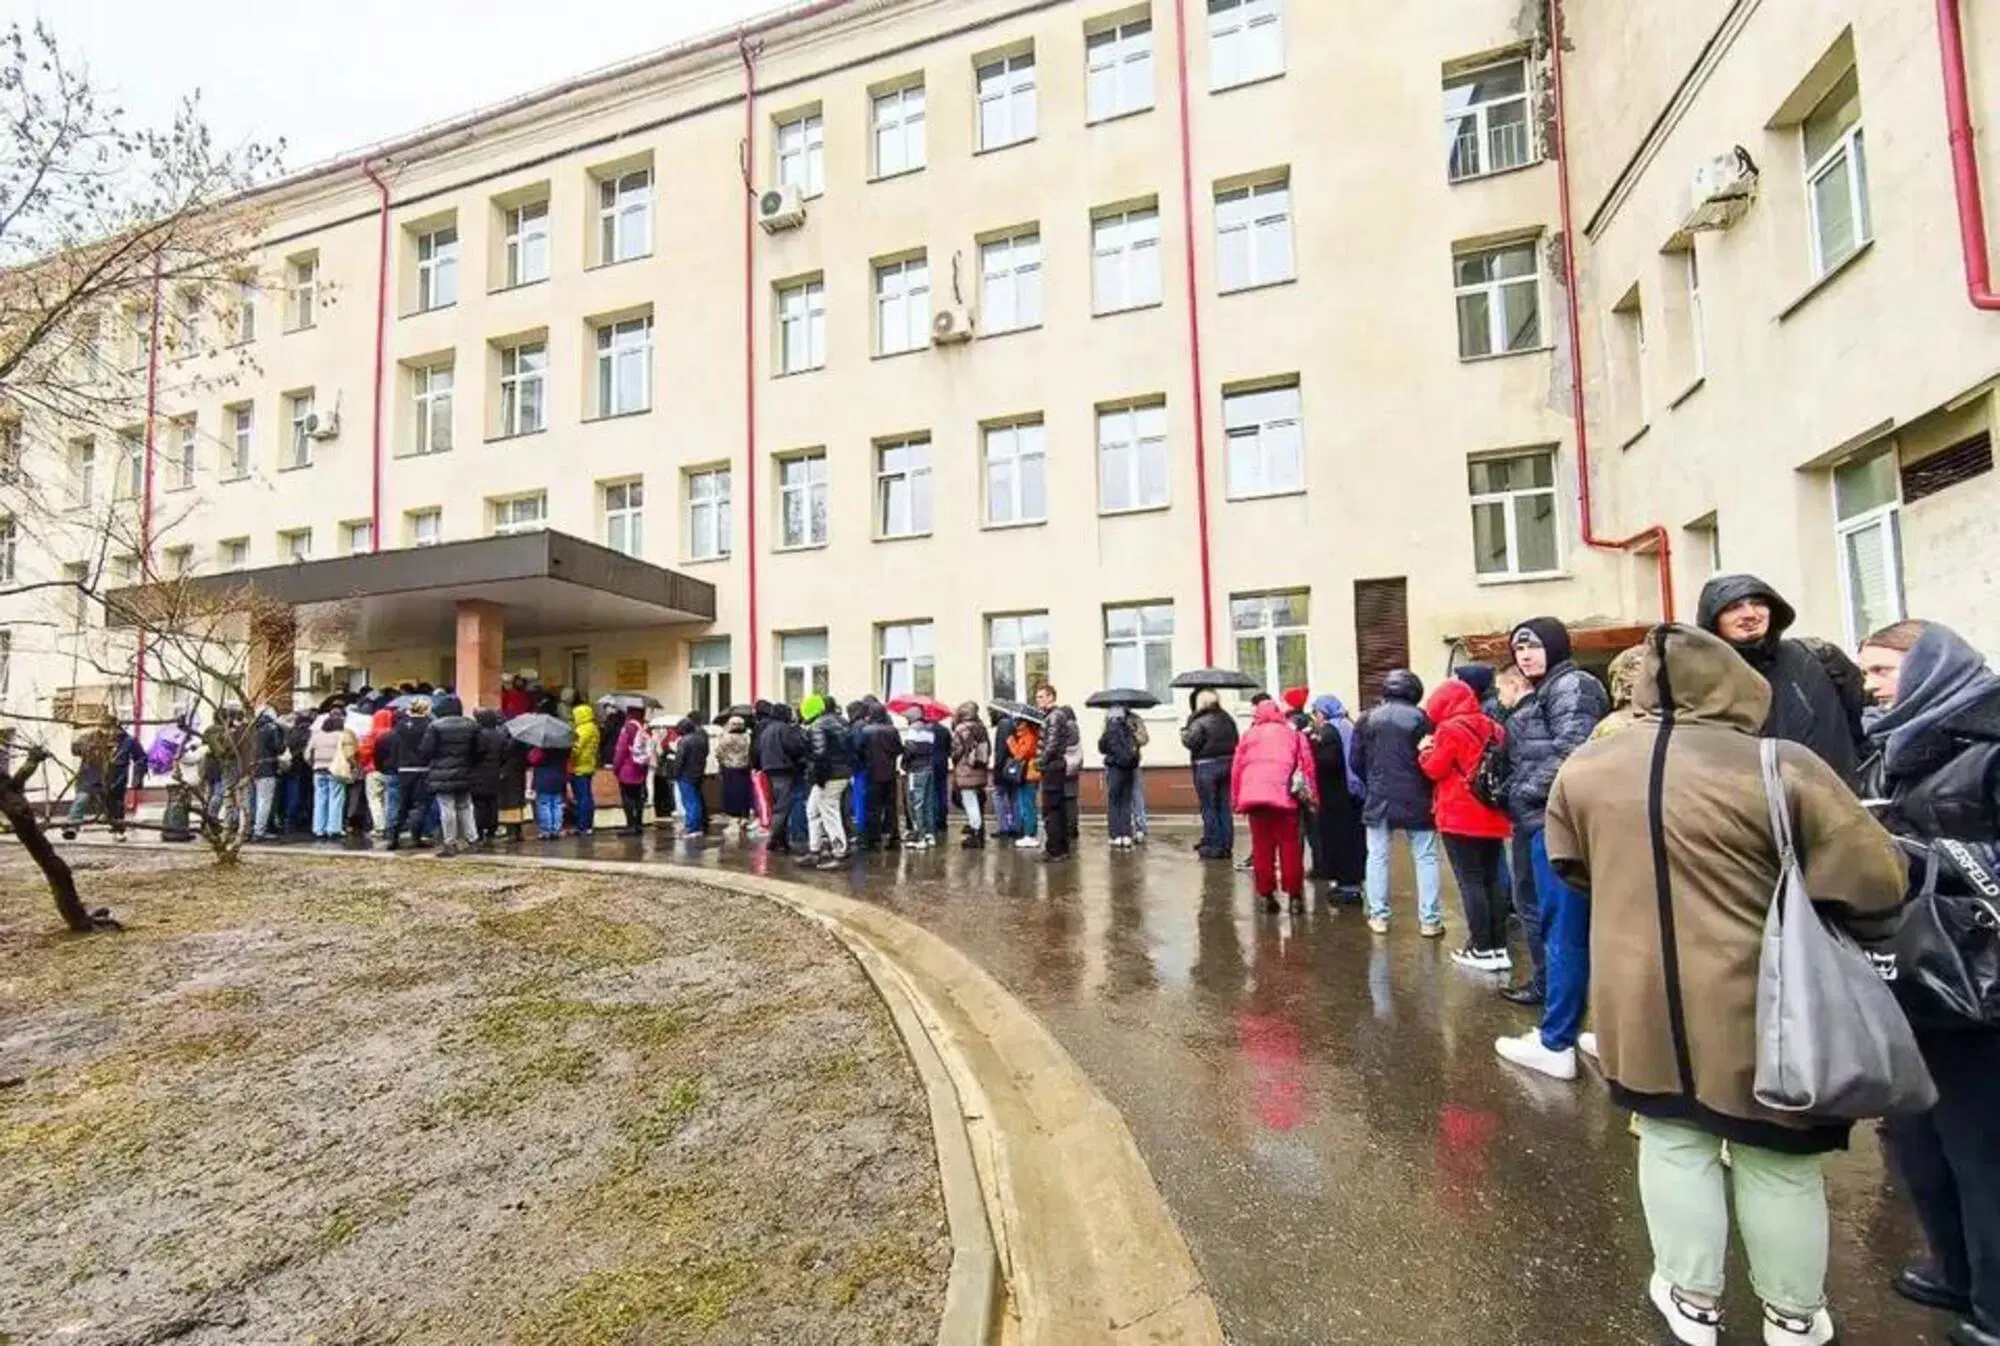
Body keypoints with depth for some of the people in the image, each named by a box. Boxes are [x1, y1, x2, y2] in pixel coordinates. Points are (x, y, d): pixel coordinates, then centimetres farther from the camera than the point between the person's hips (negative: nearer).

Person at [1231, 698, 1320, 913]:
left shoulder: (1248, 735, 19)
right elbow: (1307, 765, 9)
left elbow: (1236, 768, 14)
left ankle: (1267, 895, 12)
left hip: (1253, 796, 1)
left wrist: (1237, 799, 18)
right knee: (1289, 847, 7)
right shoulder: (1293, 733, 17)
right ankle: (1294, 896, 8)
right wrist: (1312, 796, 13)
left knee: (1261, 848, 9)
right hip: (1284, 796, -1)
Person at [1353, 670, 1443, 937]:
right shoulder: (1420, 718, -5)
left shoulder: (1368, 719, 2)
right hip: (1416, 799, -2)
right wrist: (1426, 788, 12)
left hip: (1379, 798, 2)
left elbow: (1357, 761, 4)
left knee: (1377, 857, 8)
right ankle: (1430, 920, 8)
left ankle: (1378, 916, 10)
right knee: (1426, 858, 7)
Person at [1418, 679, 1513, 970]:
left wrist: (1425, 750, 9)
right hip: (1492, 817, 7)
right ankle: (1499, 947, 14)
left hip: (1460, 818, -7)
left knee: (1470, 881, -2)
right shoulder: (1492, 727, 11)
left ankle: (1482, 949, 0)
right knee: (1492, 879, 11)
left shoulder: (1450, 729, -11)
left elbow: (1435, 769, -10)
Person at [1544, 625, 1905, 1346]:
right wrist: (1831, 927, 10)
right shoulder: (1783, 768, -17)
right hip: (1753, 1004, -2)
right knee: (1777, 1161, 17)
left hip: (1641, 996, 2)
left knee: (1673, 1141, 19)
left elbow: (1568, 864, 10)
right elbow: (1875, 883, -10)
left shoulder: (1585, 764, -5)